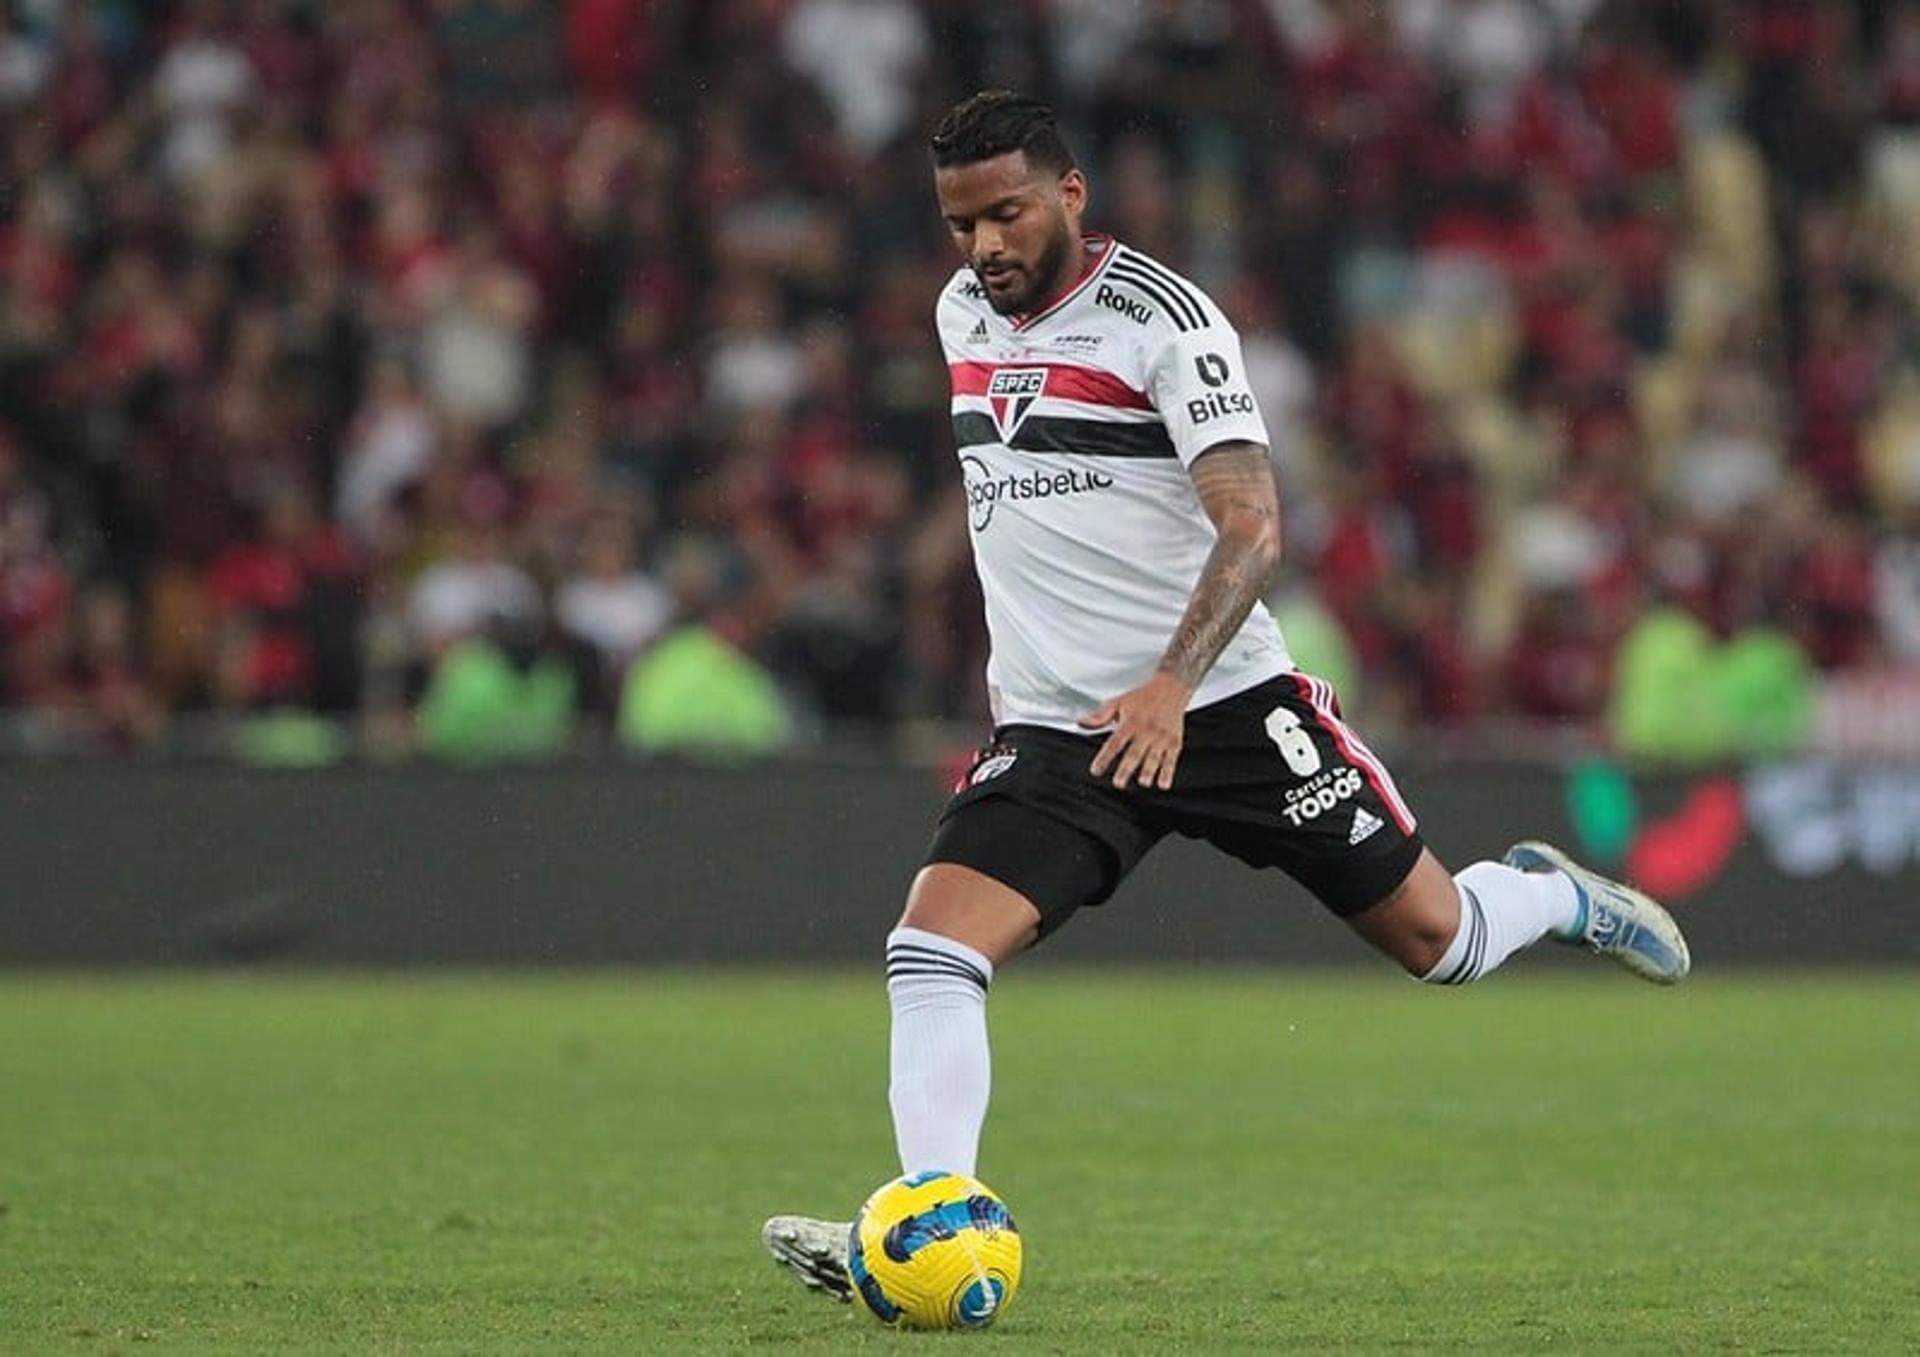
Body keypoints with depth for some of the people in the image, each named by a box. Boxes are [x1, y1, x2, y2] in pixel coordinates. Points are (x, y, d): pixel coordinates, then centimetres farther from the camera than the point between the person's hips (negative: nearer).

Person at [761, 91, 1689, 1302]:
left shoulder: (1163, 319, -14)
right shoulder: (962, 315, 8)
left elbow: (1253, 528, -22)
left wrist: (1173, 682, -36)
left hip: (1224, 704, -4)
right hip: (1053, 734, 4)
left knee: (1437, 941, 5)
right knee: (930, 950, -19)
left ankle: (1552, 897, 38)